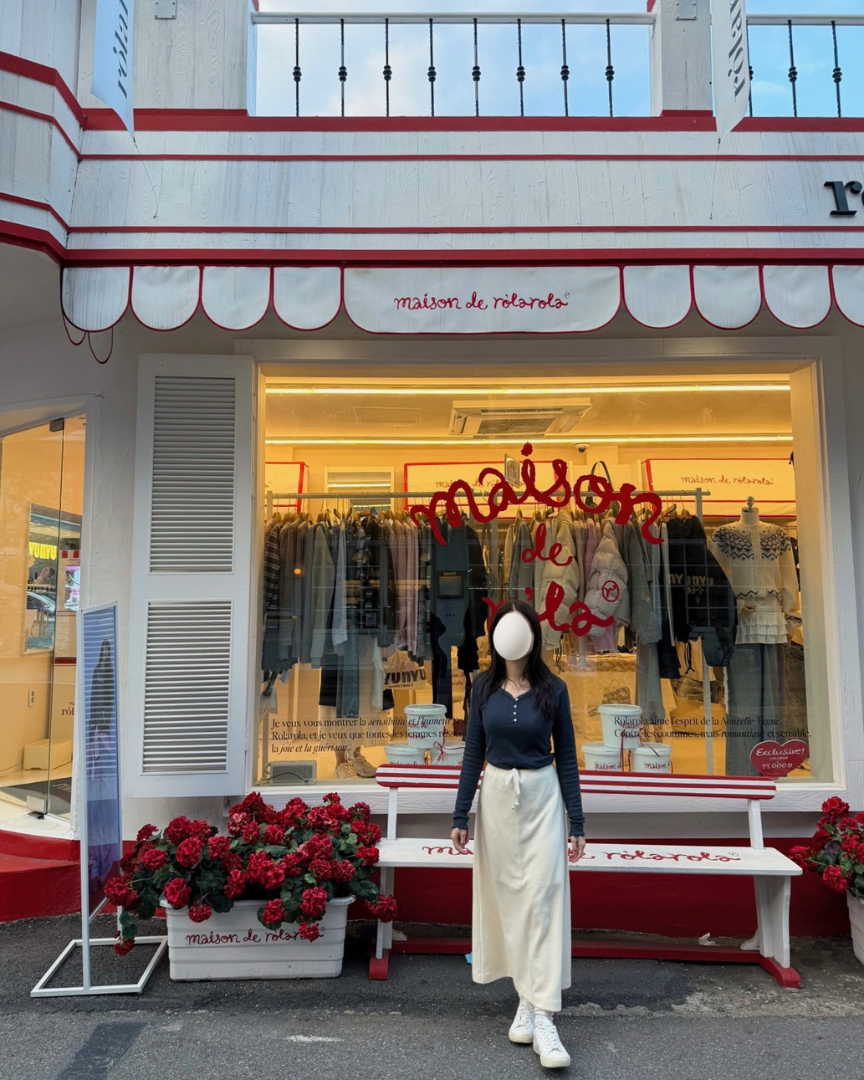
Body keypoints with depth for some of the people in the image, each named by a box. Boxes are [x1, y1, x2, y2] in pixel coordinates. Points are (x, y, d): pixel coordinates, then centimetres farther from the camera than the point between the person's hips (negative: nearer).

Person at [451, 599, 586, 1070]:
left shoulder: (553, 689, -5)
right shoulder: (485, 687, -1)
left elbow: (566, 757, -1)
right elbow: (473, 752, 3)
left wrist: (576, 823, -2)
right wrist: (460, 815, 1)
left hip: (542, 797, -2)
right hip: (496, 796, 2)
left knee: (541, 897, -6)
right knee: (506, 896, 9)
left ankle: (543, 1016, -3)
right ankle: (526, 996, 26)